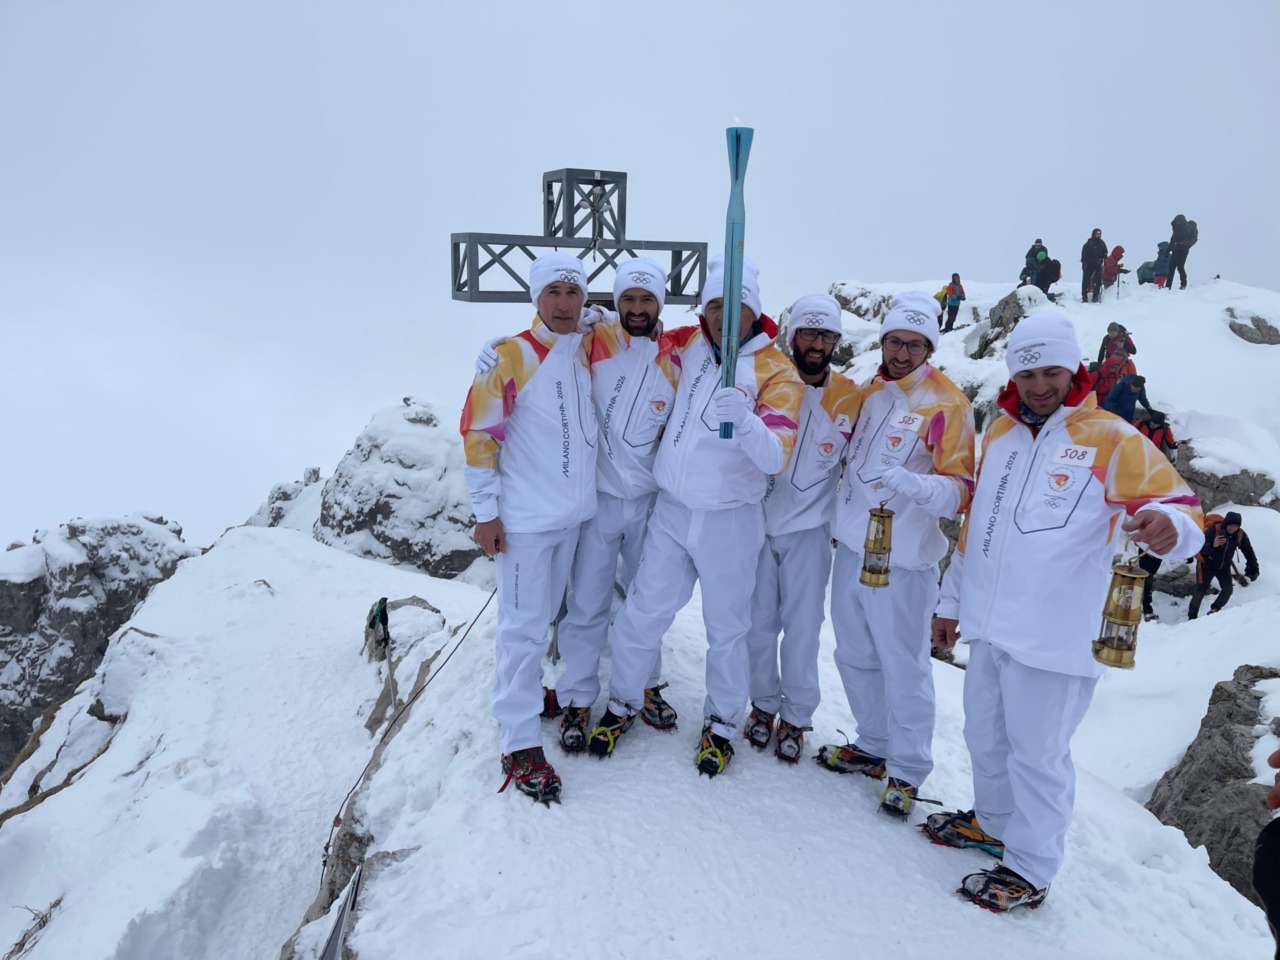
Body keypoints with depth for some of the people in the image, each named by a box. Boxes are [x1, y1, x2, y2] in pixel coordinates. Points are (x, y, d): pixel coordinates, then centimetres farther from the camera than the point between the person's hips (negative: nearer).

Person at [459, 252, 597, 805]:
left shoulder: (586, 354, 8)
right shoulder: (509, 356, -11)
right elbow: (478, 435, -11)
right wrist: (485, 512, -12)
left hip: (573, 514, 6)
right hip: (525, 518, -6)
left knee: (544, 615, 19)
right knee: (525, 624, -3)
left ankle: (524, 687, 40)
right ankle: (521, 745, 4)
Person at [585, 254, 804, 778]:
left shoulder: (778, 372, -10)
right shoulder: (686, 345, 1)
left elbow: (777, 457, -22)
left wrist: (745, 421, -40)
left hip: (730, 521, -3)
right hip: (671, 509, 3)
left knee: (726, 628, 12)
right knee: (640, 616, 10)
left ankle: (722, 724, 34)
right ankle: (622, 705, 34)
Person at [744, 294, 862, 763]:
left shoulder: (851, 398, -2)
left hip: (808, 529, 0)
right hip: (759, 522, 0)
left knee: (801, 627, 5)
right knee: (759, 622, 9)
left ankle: (796, 717, 21)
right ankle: (764, 703, 29)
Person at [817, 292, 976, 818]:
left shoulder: (947, 405, -11)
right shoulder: (869, 391, 9)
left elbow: (961, 490, -14)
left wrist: (911, 484, -31)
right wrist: (840, 520, 20)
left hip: (901, 561, -7)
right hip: (851, 547, 7)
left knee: (903, 666, 3)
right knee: (855, 656, 17)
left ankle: (907, 769, 21)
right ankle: (873, 746, 36)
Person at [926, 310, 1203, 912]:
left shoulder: (1111, 440, -7)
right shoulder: (999, 434, 11)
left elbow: (1176, 503, -10)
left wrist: (1167, 523, -35)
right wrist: (952, 602, 19)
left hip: (1053, 637, -6)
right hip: (988, 626, 6)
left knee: (1036, 753, 5)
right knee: (985, 737, 20)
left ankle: (1030, 869, 22)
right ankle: (993, 823, 42)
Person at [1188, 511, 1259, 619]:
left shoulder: (1240, 535, -15)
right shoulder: (1212, 530, -31)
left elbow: (1248, 550, 1)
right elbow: (1199, 548, -39)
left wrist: (1253, 567, 0)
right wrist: (1212, 545, -59)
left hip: (1224, 566, 5)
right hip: (1207, 565, -5)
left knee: (1228, 590, -4)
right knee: (1200, 591, -2)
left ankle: (1214, 610, 17)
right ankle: (1192, 617, 11)